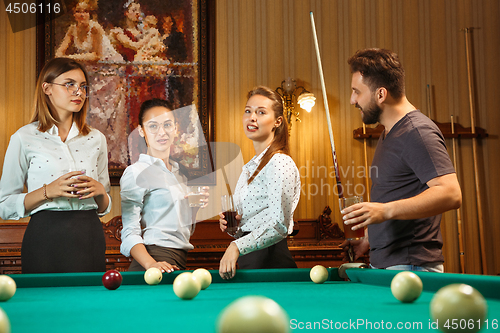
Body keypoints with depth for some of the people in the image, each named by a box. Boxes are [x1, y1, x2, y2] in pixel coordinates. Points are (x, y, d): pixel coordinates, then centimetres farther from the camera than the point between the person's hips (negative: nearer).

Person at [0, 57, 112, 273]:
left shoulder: (96, 139, 11)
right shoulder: (25, 138, -1)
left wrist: (100, 191, -5)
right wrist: (47, 191, -15)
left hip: (90, 237, 3)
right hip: (46, 238, -3)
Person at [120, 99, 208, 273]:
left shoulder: (182, 171, 16)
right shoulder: (136, 172, -6)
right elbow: (130, 233, -13)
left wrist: (197, 206, 5)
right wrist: (151, 264, -28)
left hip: (180, 260, 6)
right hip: (156, 256, -6)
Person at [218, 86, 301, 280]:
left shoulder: (280, 163, -12)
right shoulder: (250, 167, 15)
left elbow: (279, 225, -21)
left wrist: (237, 246, -29)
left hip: (269, 263, -8)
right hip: (245, 259, 8)